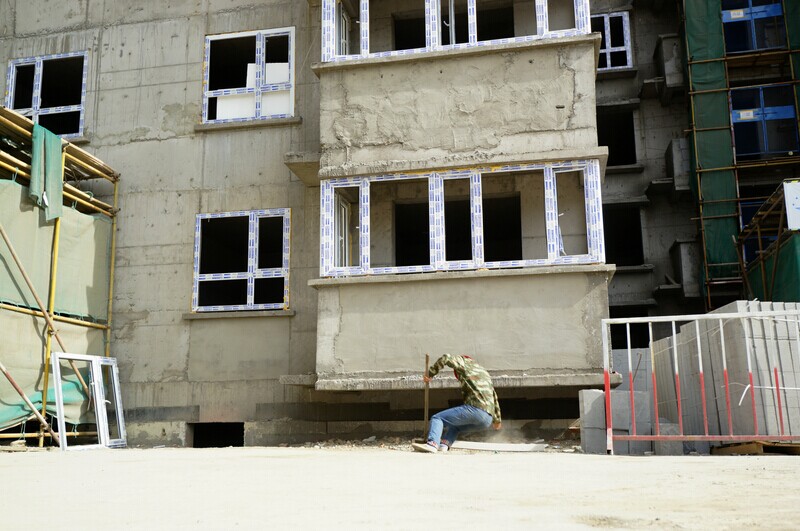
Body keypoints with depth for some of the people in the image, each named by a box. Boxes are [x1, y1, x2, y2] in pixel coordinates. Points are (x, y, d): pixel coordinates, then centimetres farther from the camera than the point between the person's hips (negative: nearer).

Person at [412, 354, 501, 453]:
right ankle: (444, 444, -4)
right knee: (454, 426, 24)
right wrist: (497, 419, 50)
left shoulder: (464, 362, 14)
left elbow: (446, 358, -2)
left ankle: (432, 443, -28)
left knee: (437, 418, -3)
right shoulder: (485, 372, 34)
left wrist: (430, 374, 8)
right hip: (487, 420, 8)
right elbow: (494, 396, 39)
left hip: (475, 409, -8)